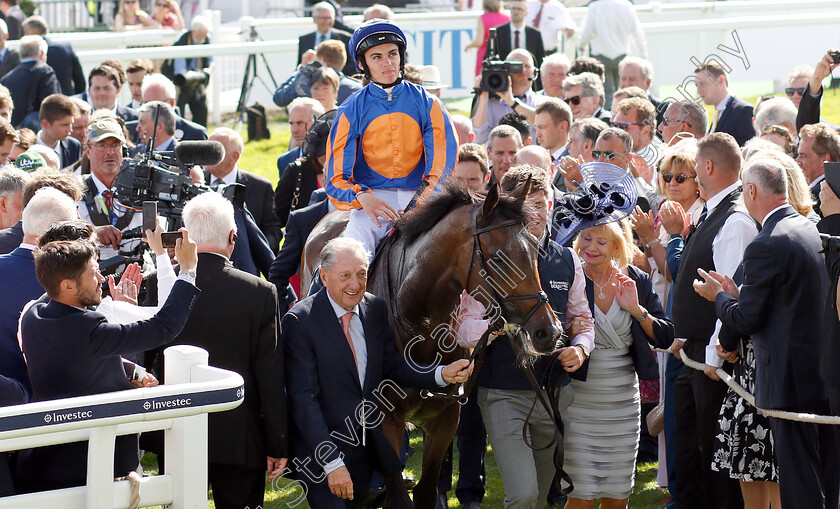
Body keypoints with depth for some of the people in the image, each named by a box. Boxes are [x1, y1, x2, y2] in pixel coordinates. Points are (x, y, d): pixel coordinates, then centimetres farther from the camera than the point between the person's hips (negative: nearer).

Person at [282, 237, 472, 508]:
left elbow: (393, 367, 9)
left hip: (369, 444, 6)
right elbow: (303, 399, -17)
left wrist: (443, 374, -10)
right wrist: (332, 463, -22)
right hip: (321, 452, -5)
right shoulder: (300, 321, -15)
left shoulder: (376, 310, 4)